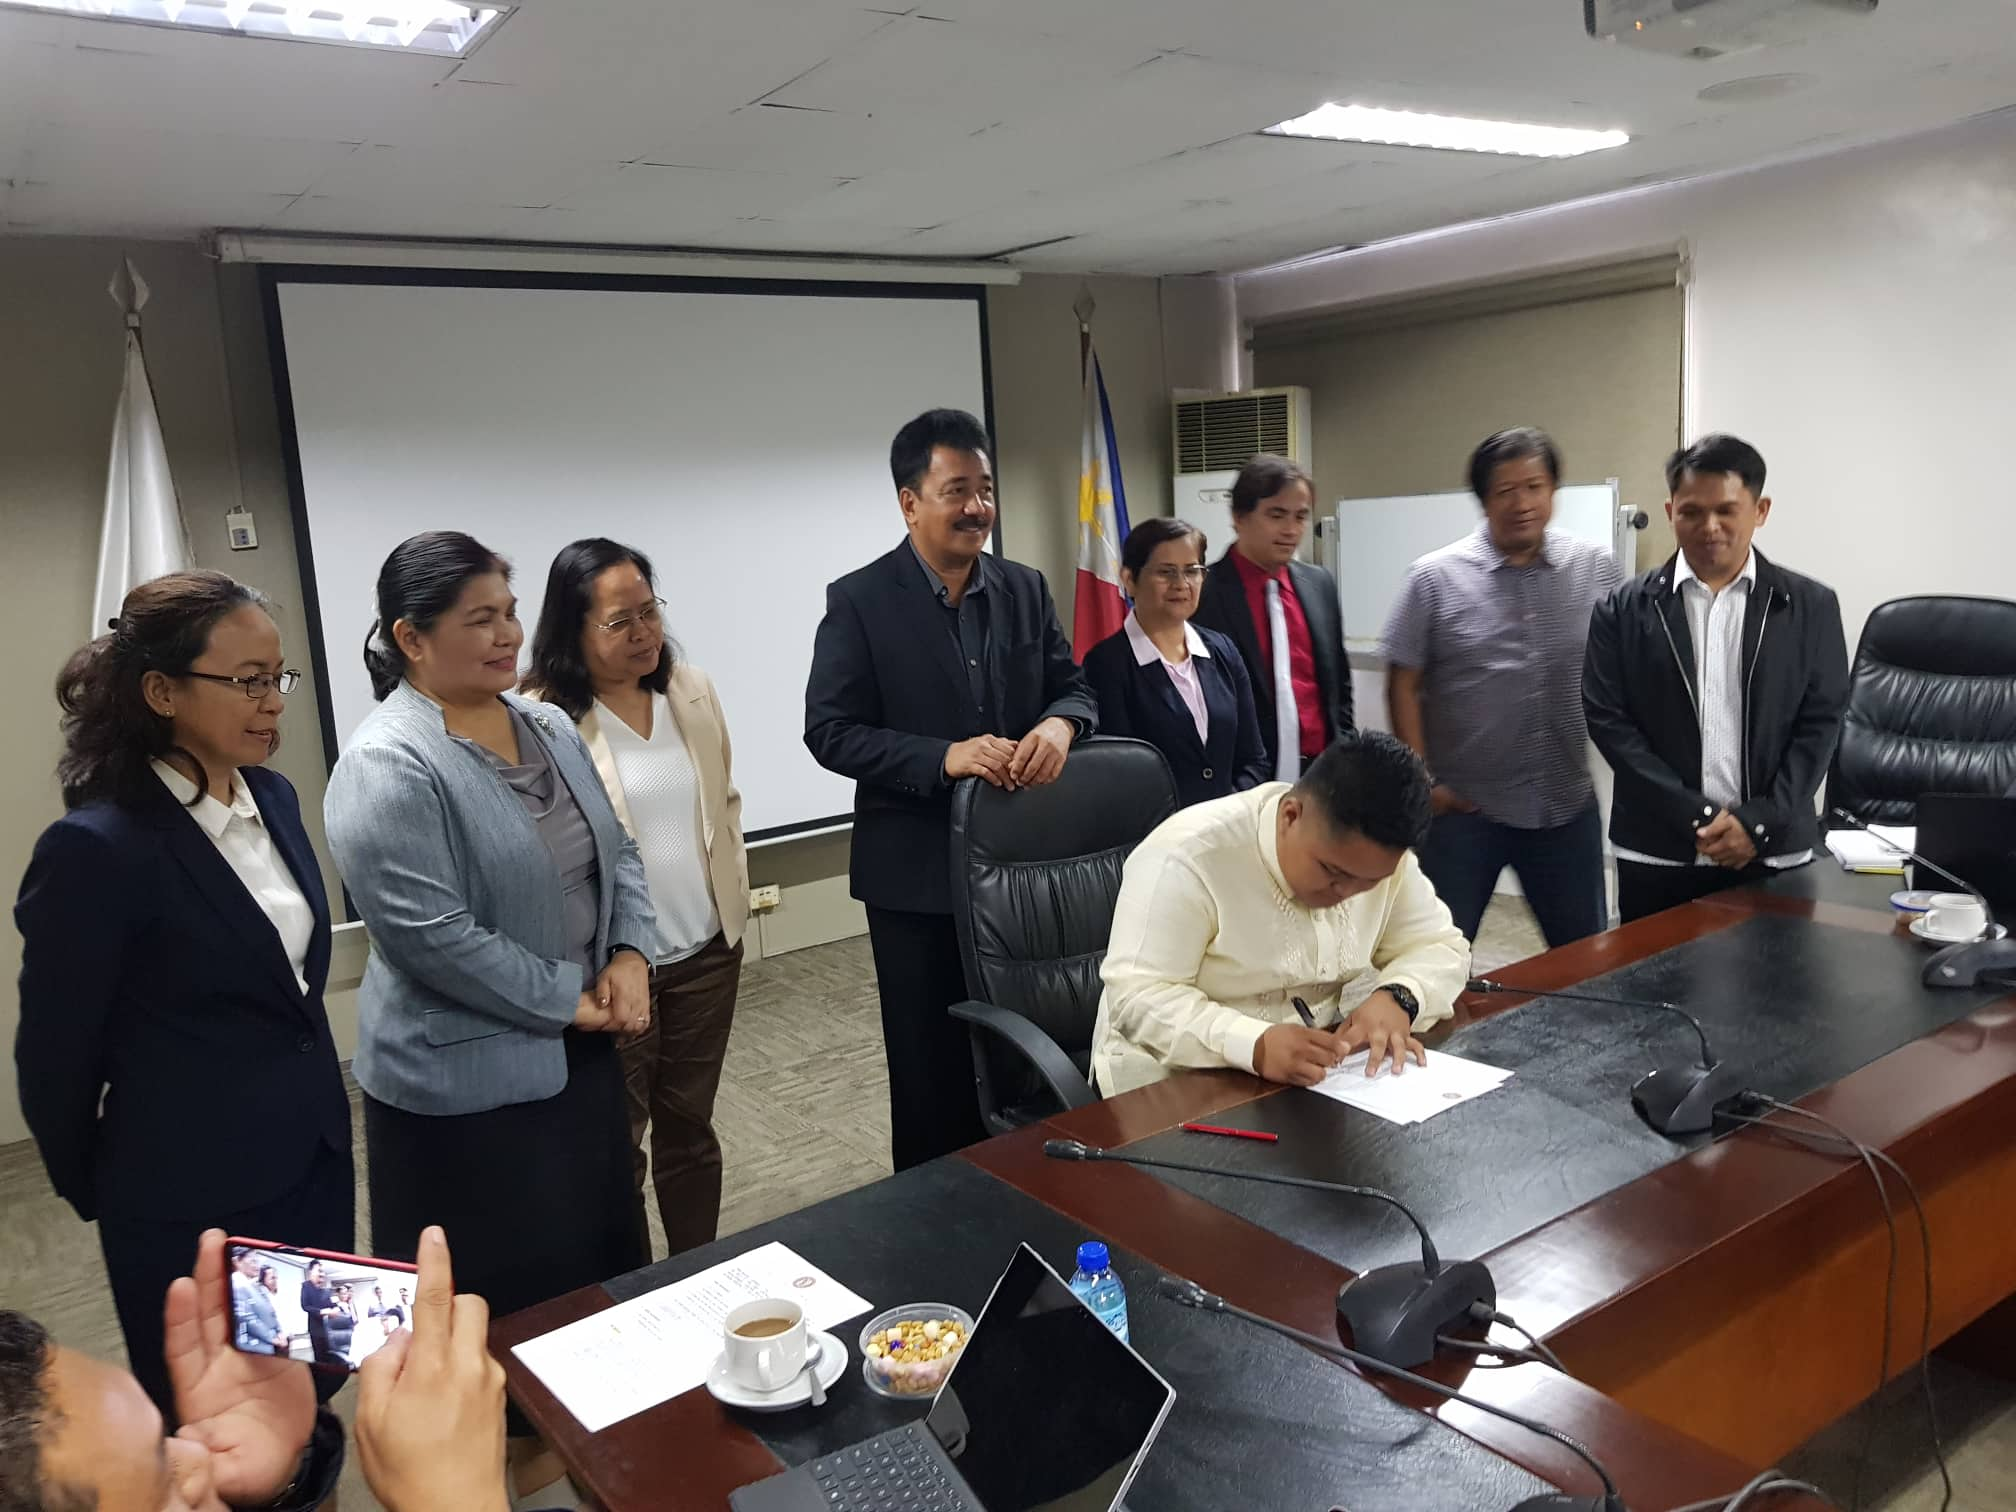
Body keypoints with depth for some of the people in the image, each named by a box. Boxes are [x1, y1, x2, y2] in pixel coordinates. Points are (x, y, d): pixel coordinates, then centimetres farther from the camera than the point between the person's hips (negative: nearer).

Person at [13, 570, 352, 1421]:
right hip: (194, 1208, -6)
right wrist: (98, 1192, 3)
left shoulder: (275, 798, 1)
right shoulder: (97, 849, -22)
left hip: (314, 1161, 6)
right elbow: (55, 1059, -12)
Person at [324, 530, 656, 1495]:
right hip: (468, 1075, -8)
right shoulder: (388, 767, -20)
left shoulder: (548, 727, 5)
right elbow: (432, 936, -25)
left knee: (599, 1244, 20)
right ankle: (516, 1440, 31)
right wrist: (569, 1001, -17)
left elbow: (616, 853, 10)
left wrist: (629, 957, -6)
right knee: (508, 1283, 9)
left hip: (578, 1050, 8)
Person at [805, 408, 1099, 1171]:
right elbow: (829, 731, -13)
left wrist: (1059, 724, -17)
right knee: (932, 1068, 10)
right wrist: (944, 756, -25)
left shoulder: (1025, 588, 5)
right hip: (919, 872, -4)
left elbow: (1076, 686, 7)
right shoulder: (859, 601, -9)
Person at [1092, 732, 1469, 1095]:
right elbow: (1135, 996, -25)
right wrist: (1256, 1047, -38)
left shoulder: (1378, 854, -5)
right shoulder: (1188, 856, -23)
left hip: (1321, 1074, 5)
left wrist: (1397, 997, -17)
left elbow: (1439, 947, 4)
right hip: (1185, 1079, -4)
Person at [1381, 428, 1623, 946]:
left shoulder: (1597, 569, 1)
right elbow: (1403, 684, -3)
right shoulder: (1435, 577, -5)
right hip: (1462, 807, -2)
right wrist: (1422, 782, -5)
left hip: (1568, 805, 2)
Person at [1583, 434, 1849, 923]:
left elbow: (1820, 722, 2)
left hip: (1775, 854, 1)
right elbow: (1608, 719, -4)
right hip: (1658, 855, 0)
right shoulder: (1625, 608, 1)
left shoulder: (1811, 606, 4)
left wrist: (1759, 821, -10)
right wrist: (1696, 817, -11)